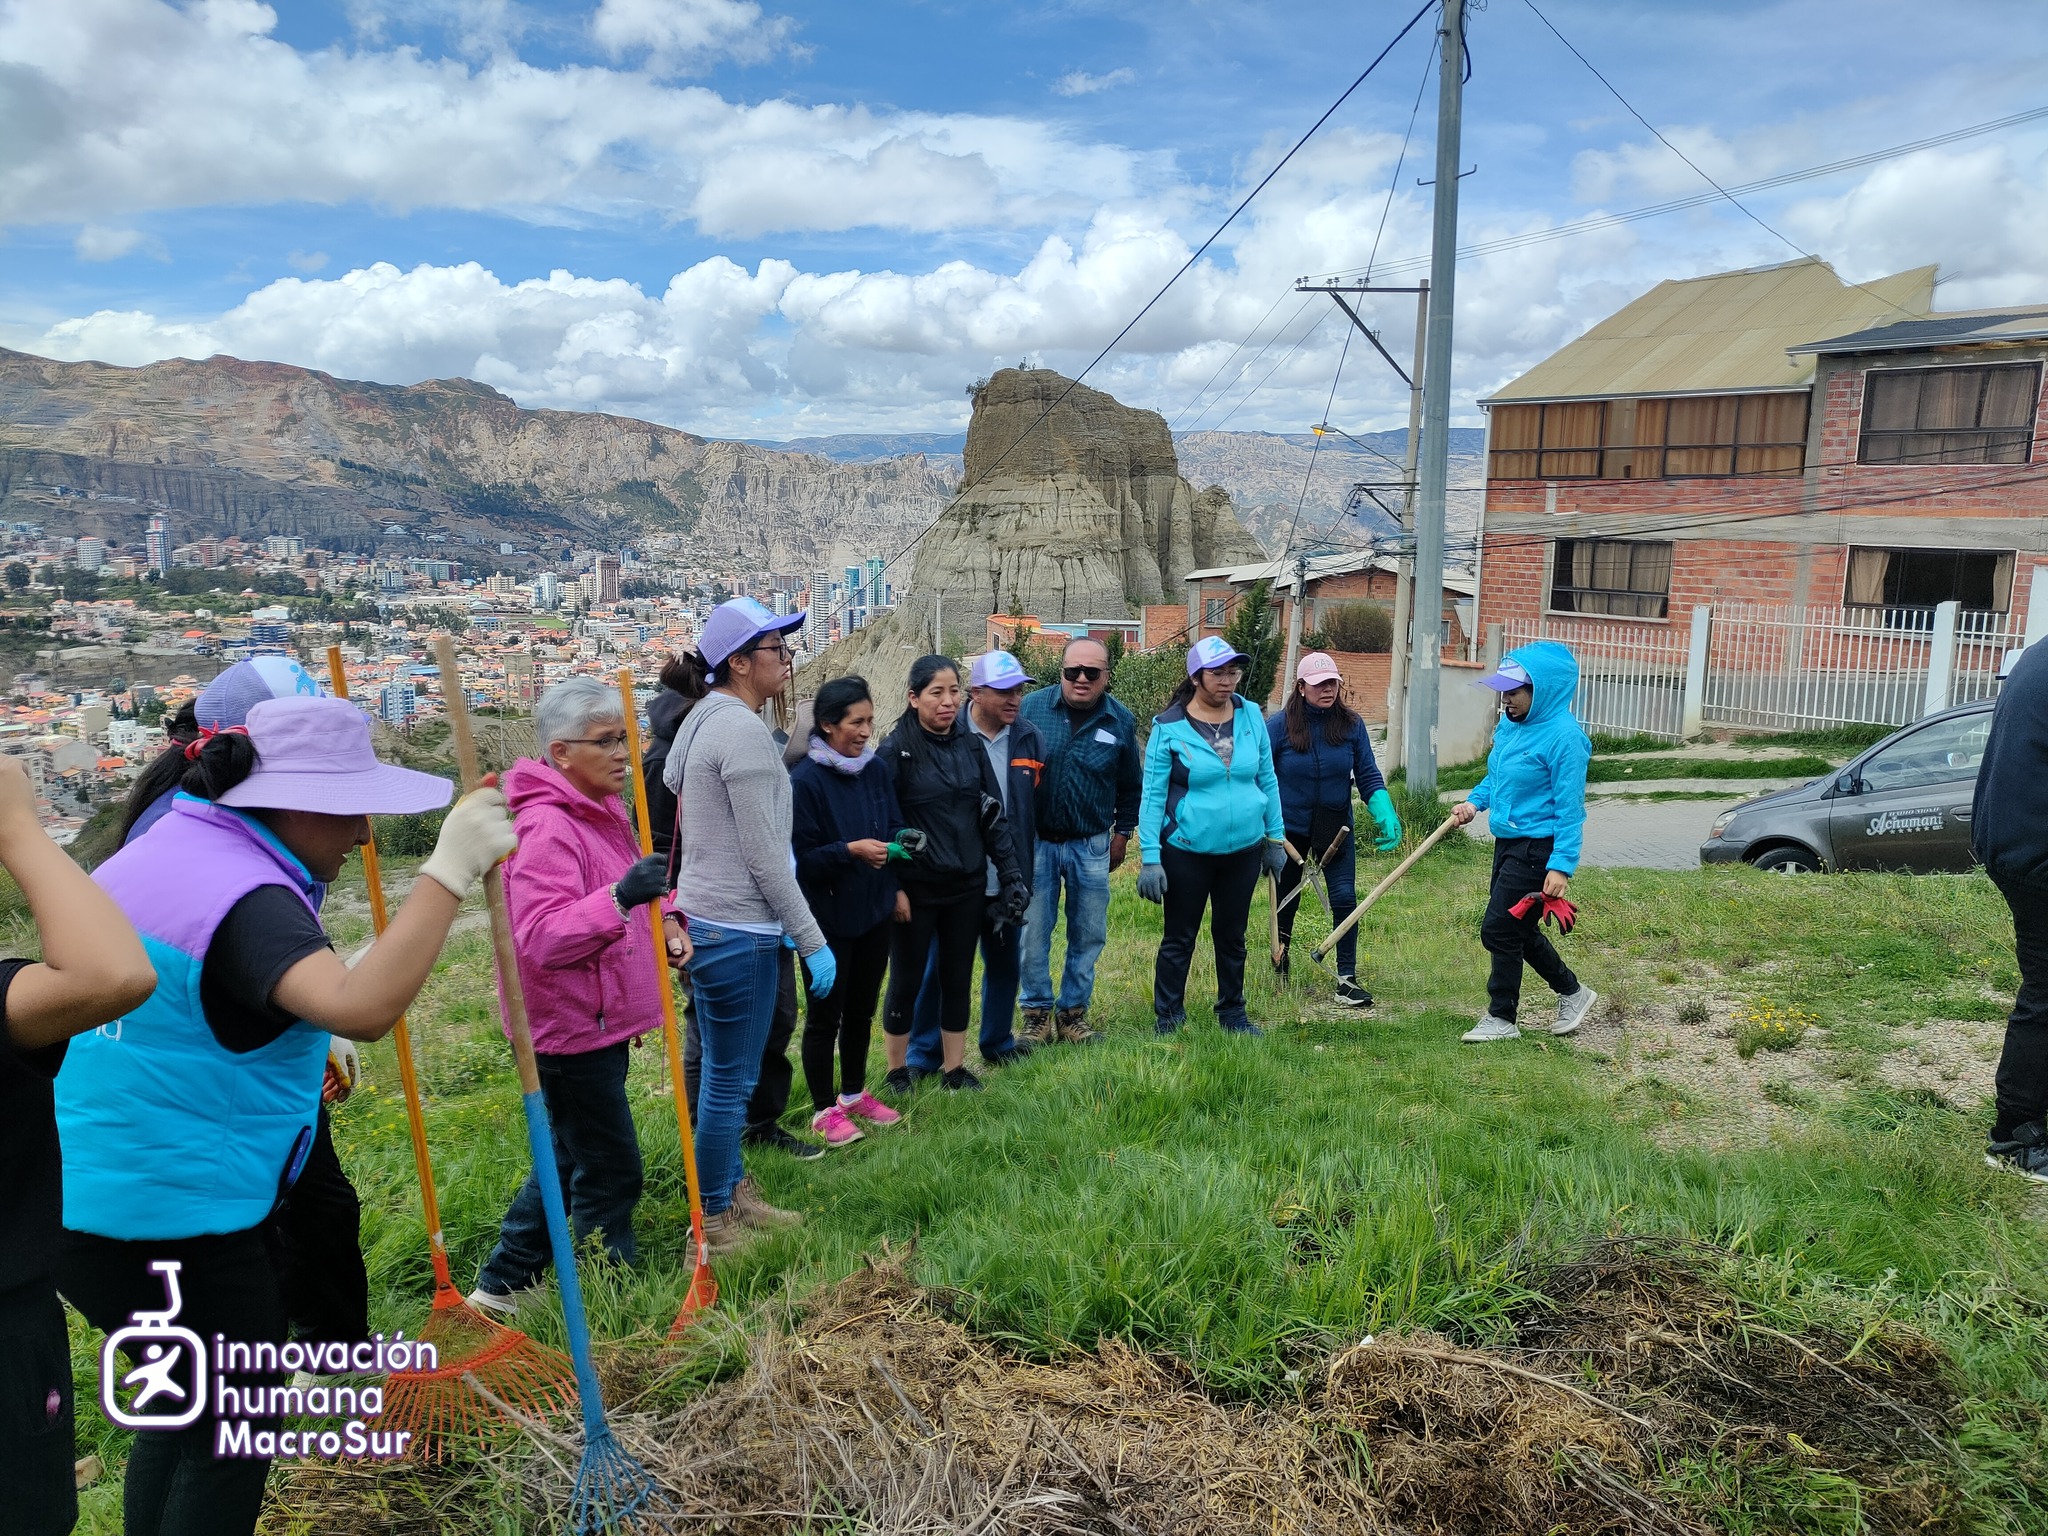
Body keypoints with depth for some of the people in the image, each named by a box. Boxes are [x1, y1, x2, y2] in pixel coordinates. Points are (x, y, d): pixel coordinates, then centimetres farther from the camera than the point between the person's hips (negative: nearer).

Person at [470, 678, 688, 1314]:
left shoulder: (604, 812, 9)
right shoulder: (545, 828, -23)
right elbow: (541, 938, -32)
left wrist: (662, 919, 6)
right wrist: (618, 899, -44)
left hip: (602, 1022, 11)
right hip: (571, 1029, -11)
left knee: (569, 1158, 22)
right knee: (609, 1172, 1)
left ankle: (502, 1284, 36)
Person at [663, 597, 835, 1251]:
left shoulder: (704, 720, 13)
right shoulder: (744, 730, -17)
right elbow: (764, 854, -19)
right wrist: (813, 940, -13)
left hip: (705, 919, 10)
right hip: (738, 929, -10)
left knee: (725, 1071, 19)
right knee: (730, 1079, 1)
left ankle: (733, 1191, 32)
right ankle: (712, 1221, 13)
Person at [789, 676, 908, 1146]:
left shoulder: (876, 769, 2)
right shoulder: (805, 780, -17)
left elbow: (894, 830, 12)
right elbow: (800, 857, -17)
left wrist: (898, 888, 7)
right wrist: (850, 851, -29)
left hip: (875, 912, 6)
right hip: (828, 917, -6)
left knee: (862, 1009, 17)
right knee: (825, 1014, 7)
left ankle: (853, 1093, 34)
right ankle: (824, 1110, 21)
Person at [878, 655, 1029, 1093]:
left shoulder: (971, 744, 4)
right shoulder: (896, 749, -11)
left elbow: (993, 815, 7)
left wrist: (1012, 874, 3)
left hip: (967, 886, 4)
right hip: (915, 888, -4)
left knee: (958, 980, 13)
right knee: (906, 981, 8)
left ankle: (954, 1069, 28)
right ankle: (897, 1071, 26)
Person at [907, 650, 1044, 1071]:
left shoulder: (1029, 739, 4)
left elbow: (1039, 804, 11)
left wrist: (1025, 871, 9)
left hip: (1009, 882, 5)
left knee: (1004, 964, 18)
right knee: (940, 968, 5)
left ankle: (998, 1043, 37)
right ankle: (922, 1056, 19)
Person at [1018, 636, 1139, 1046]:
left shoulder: (1121, 721, -1)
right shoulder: (1033, 706, -6)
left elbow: (1131, 786, 12)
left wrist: (1123, 832, 12)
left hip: (1092, 846, 1)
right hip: (1035, 841, -1)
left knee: (1089, 935, 9)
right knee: (1033, 932, 4)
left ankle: (1073, 1010, 24)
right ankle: (1037, 1011, 19)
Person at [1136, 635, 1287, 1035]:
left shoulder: (1251, 716, 0)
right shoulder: (1169, 728, -11)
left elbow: (1267, 780, 8)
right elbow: (1153, 796, -10)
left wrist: (1275, 838, 9)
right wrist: (1150, 858, -14)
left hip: (1244, 849, 4)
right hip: (1187, 852, -4)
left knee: (1232, 936, 18)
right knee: (1179, 938, 7)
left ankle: (1232, 1012, 33)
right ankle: (1167, 1018, 21)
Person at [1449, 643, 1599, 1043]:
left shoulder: (1563, 735, -20)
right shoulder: (1510, 723, 5)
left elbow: (1570, 807, -21)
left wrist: (1562, 865, -24)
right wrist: (1475, 801, 3)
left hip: (1537, 849, -9)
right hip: (1508, 842, 9)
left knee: (1499, 931, -3)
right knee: (1518, 929, 19)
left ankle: (1501, 1019, 13)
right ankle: (1572, 992, 37)